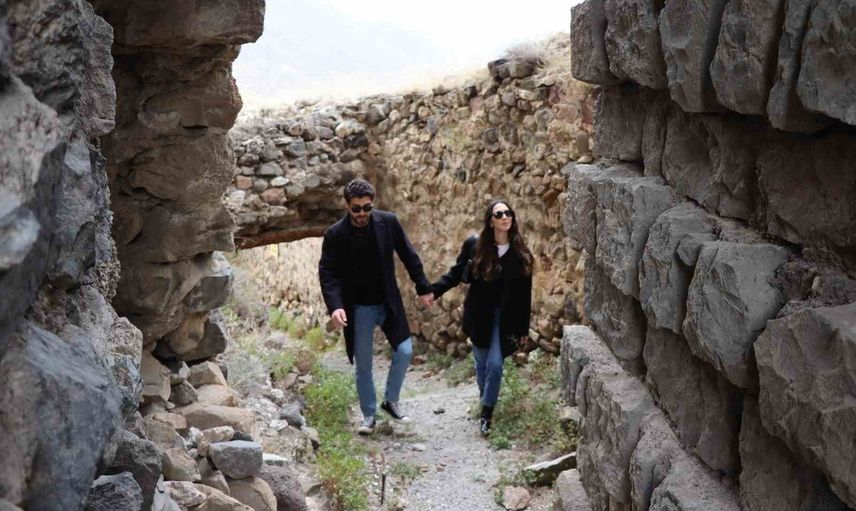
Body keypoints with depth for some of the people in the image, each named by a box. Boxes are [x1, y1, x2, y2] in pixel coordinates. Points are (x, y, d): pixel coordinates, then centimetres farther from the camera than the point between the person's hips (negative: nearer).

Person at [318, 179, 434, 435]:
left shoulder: (388, 222, -8)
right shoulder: (335, 234, -13)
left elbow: (408, 255, 1)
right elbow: (327, 273, -12)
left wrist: (423, 288, 2)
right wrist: (334, 306, -26)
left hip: (388, 302, 2)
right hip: (357, 308, -2)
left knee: (404, 351, -3)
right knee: (363, 365, 6)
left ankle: (391, 401, 19)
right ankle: (369, 415, 21)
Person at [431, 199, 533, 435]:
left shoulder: (521, 253, -7)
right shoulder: (474, 245, -9)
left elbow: (525, 294, -2)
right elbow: (456, 273, 0)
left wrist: (524, 328, 0)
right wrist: (434, 290, -15)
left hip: (505, 318, -1)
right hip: (478, 315, 1)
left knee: (495, 364, -6)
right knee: (481, 363, 13)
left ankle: (487, 413, 6)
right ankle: (485, 397, 38)